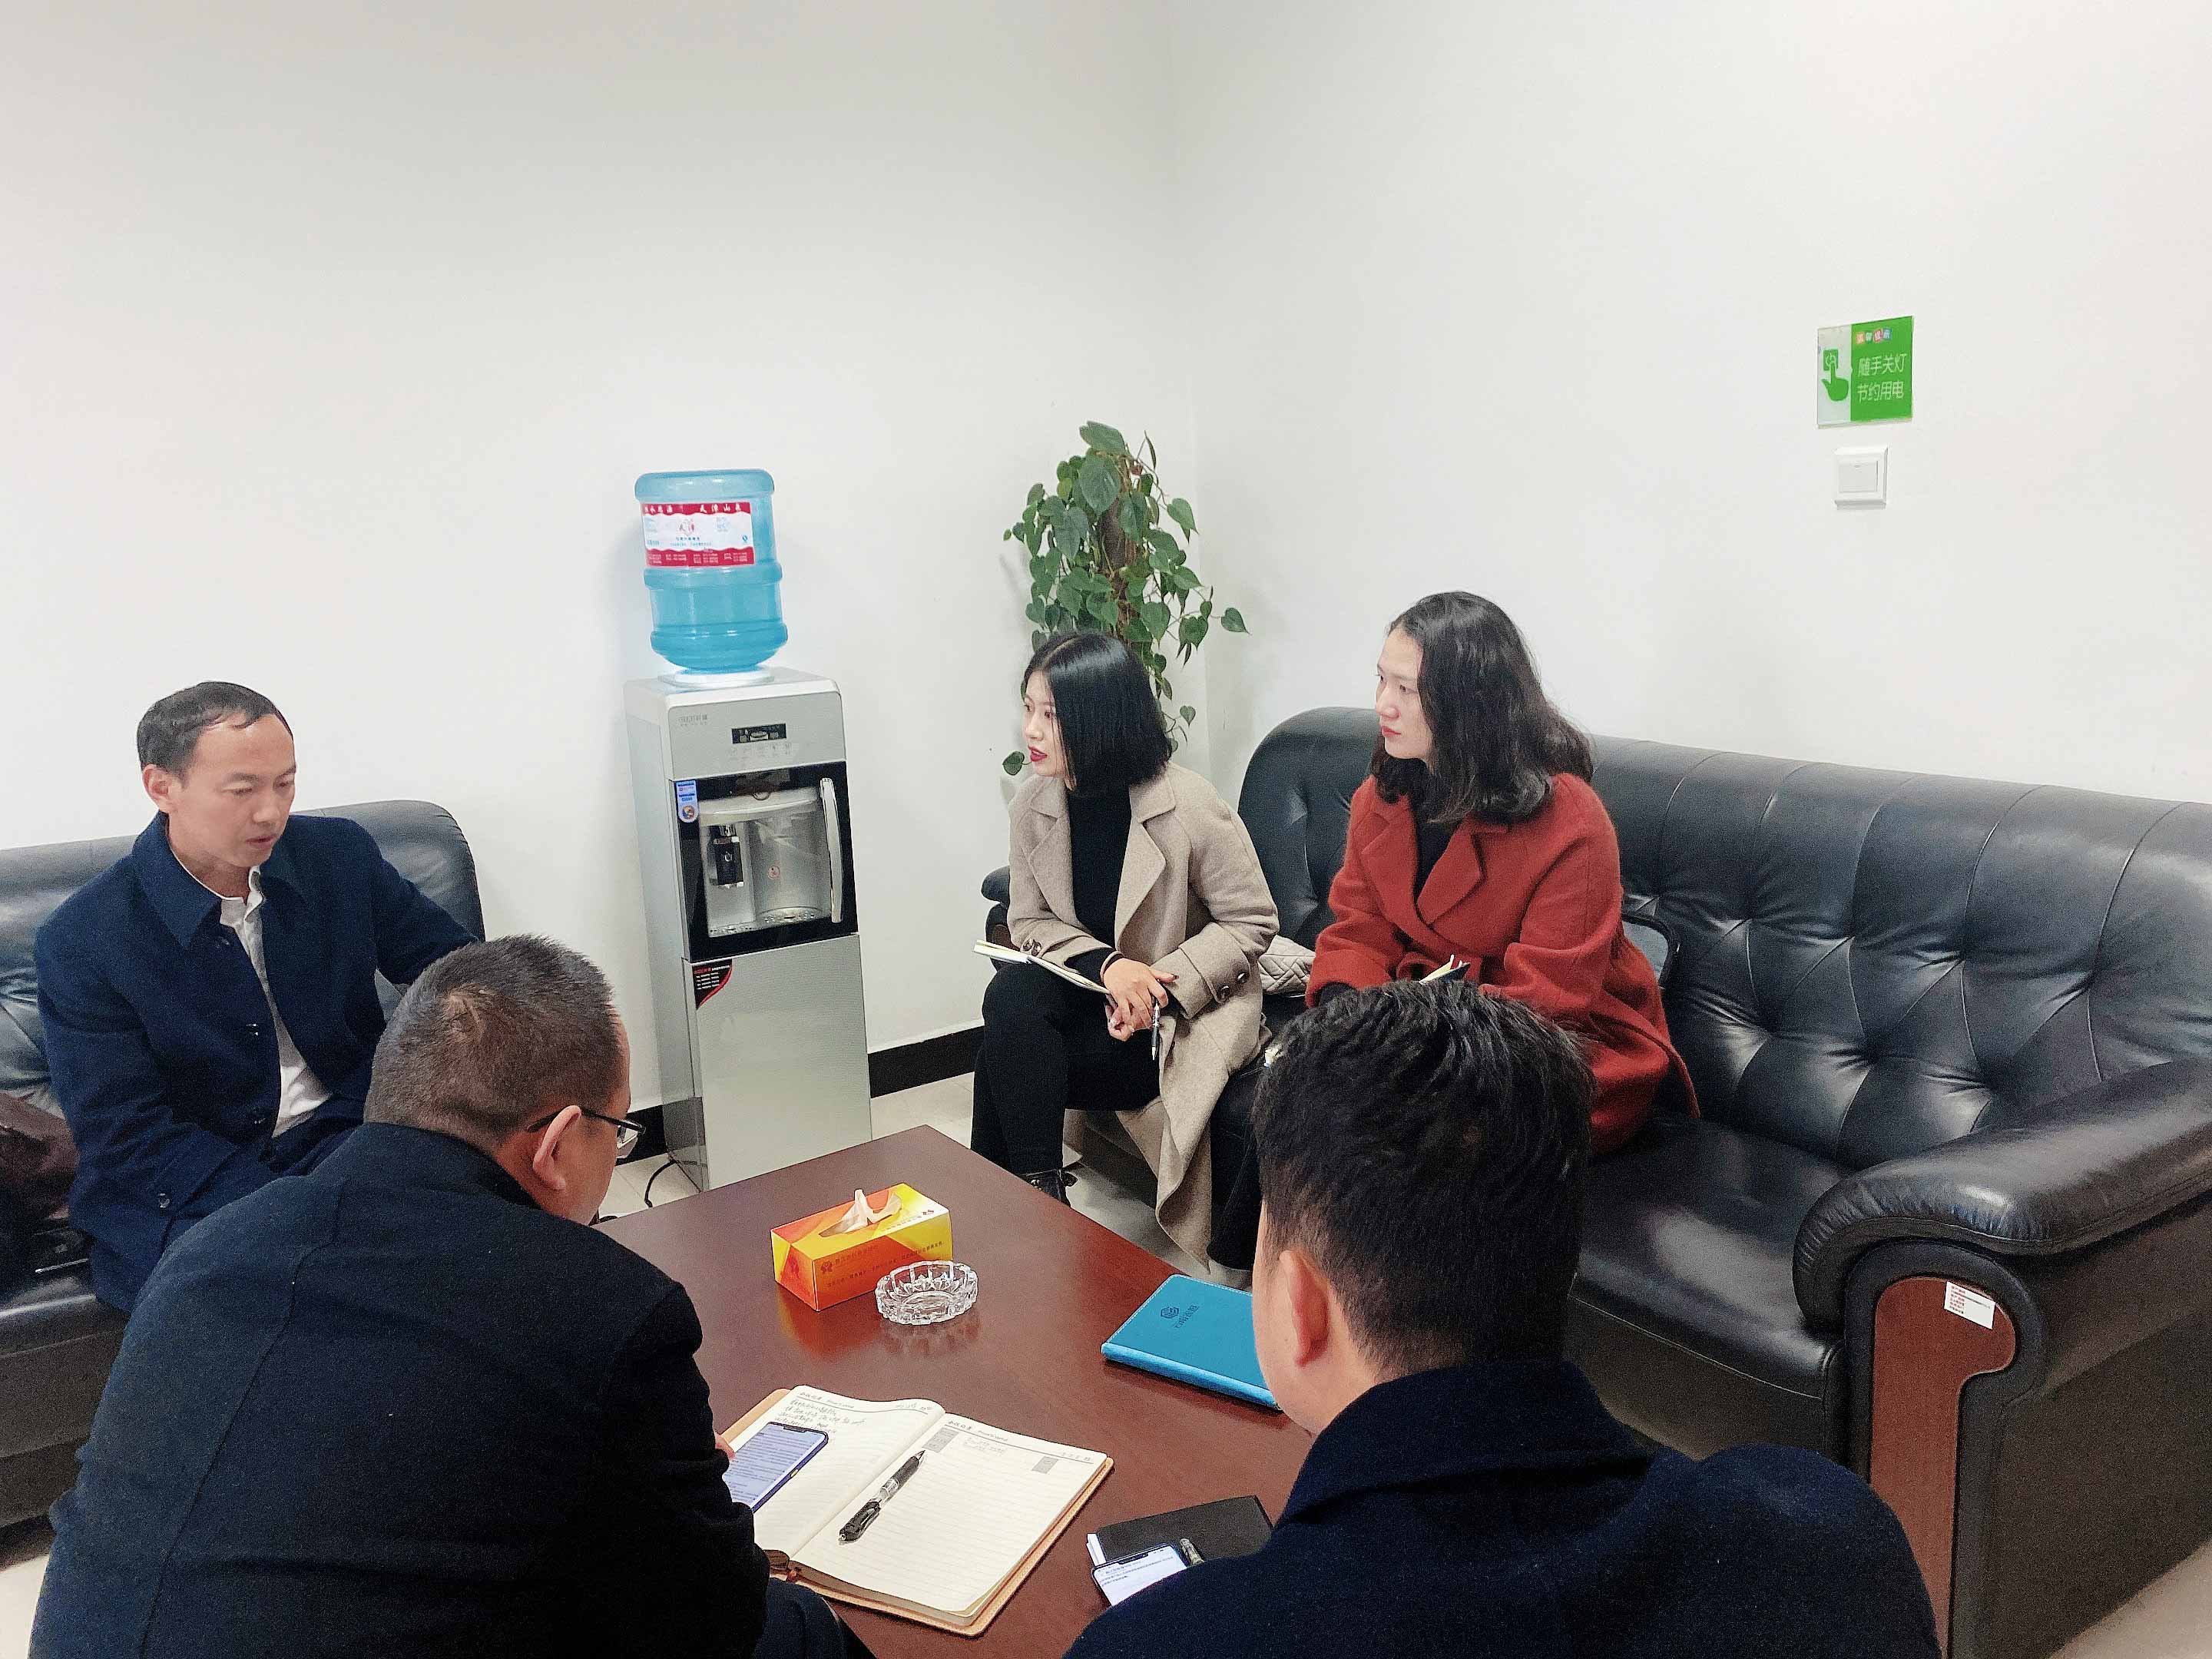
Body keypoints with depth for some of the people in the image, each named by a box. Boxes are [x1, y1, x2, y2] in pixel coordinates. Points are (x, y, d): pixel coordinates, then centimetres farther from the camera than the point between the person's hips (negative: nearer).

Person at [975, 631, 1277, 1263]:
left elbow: (1252, 922, -12)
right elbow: (1028, 922, -1)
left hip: (1182, 1012, -5)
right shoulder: (1035, 802, -6)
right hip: (1090, 987, 5)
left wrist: (1160, 988, -24)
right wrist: (1104, 964, -21)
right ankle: (1038, 1189, -15)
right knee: (1011, 997, -28)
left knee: (1009, 1058, -24)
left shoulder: (1188, 805, -20)